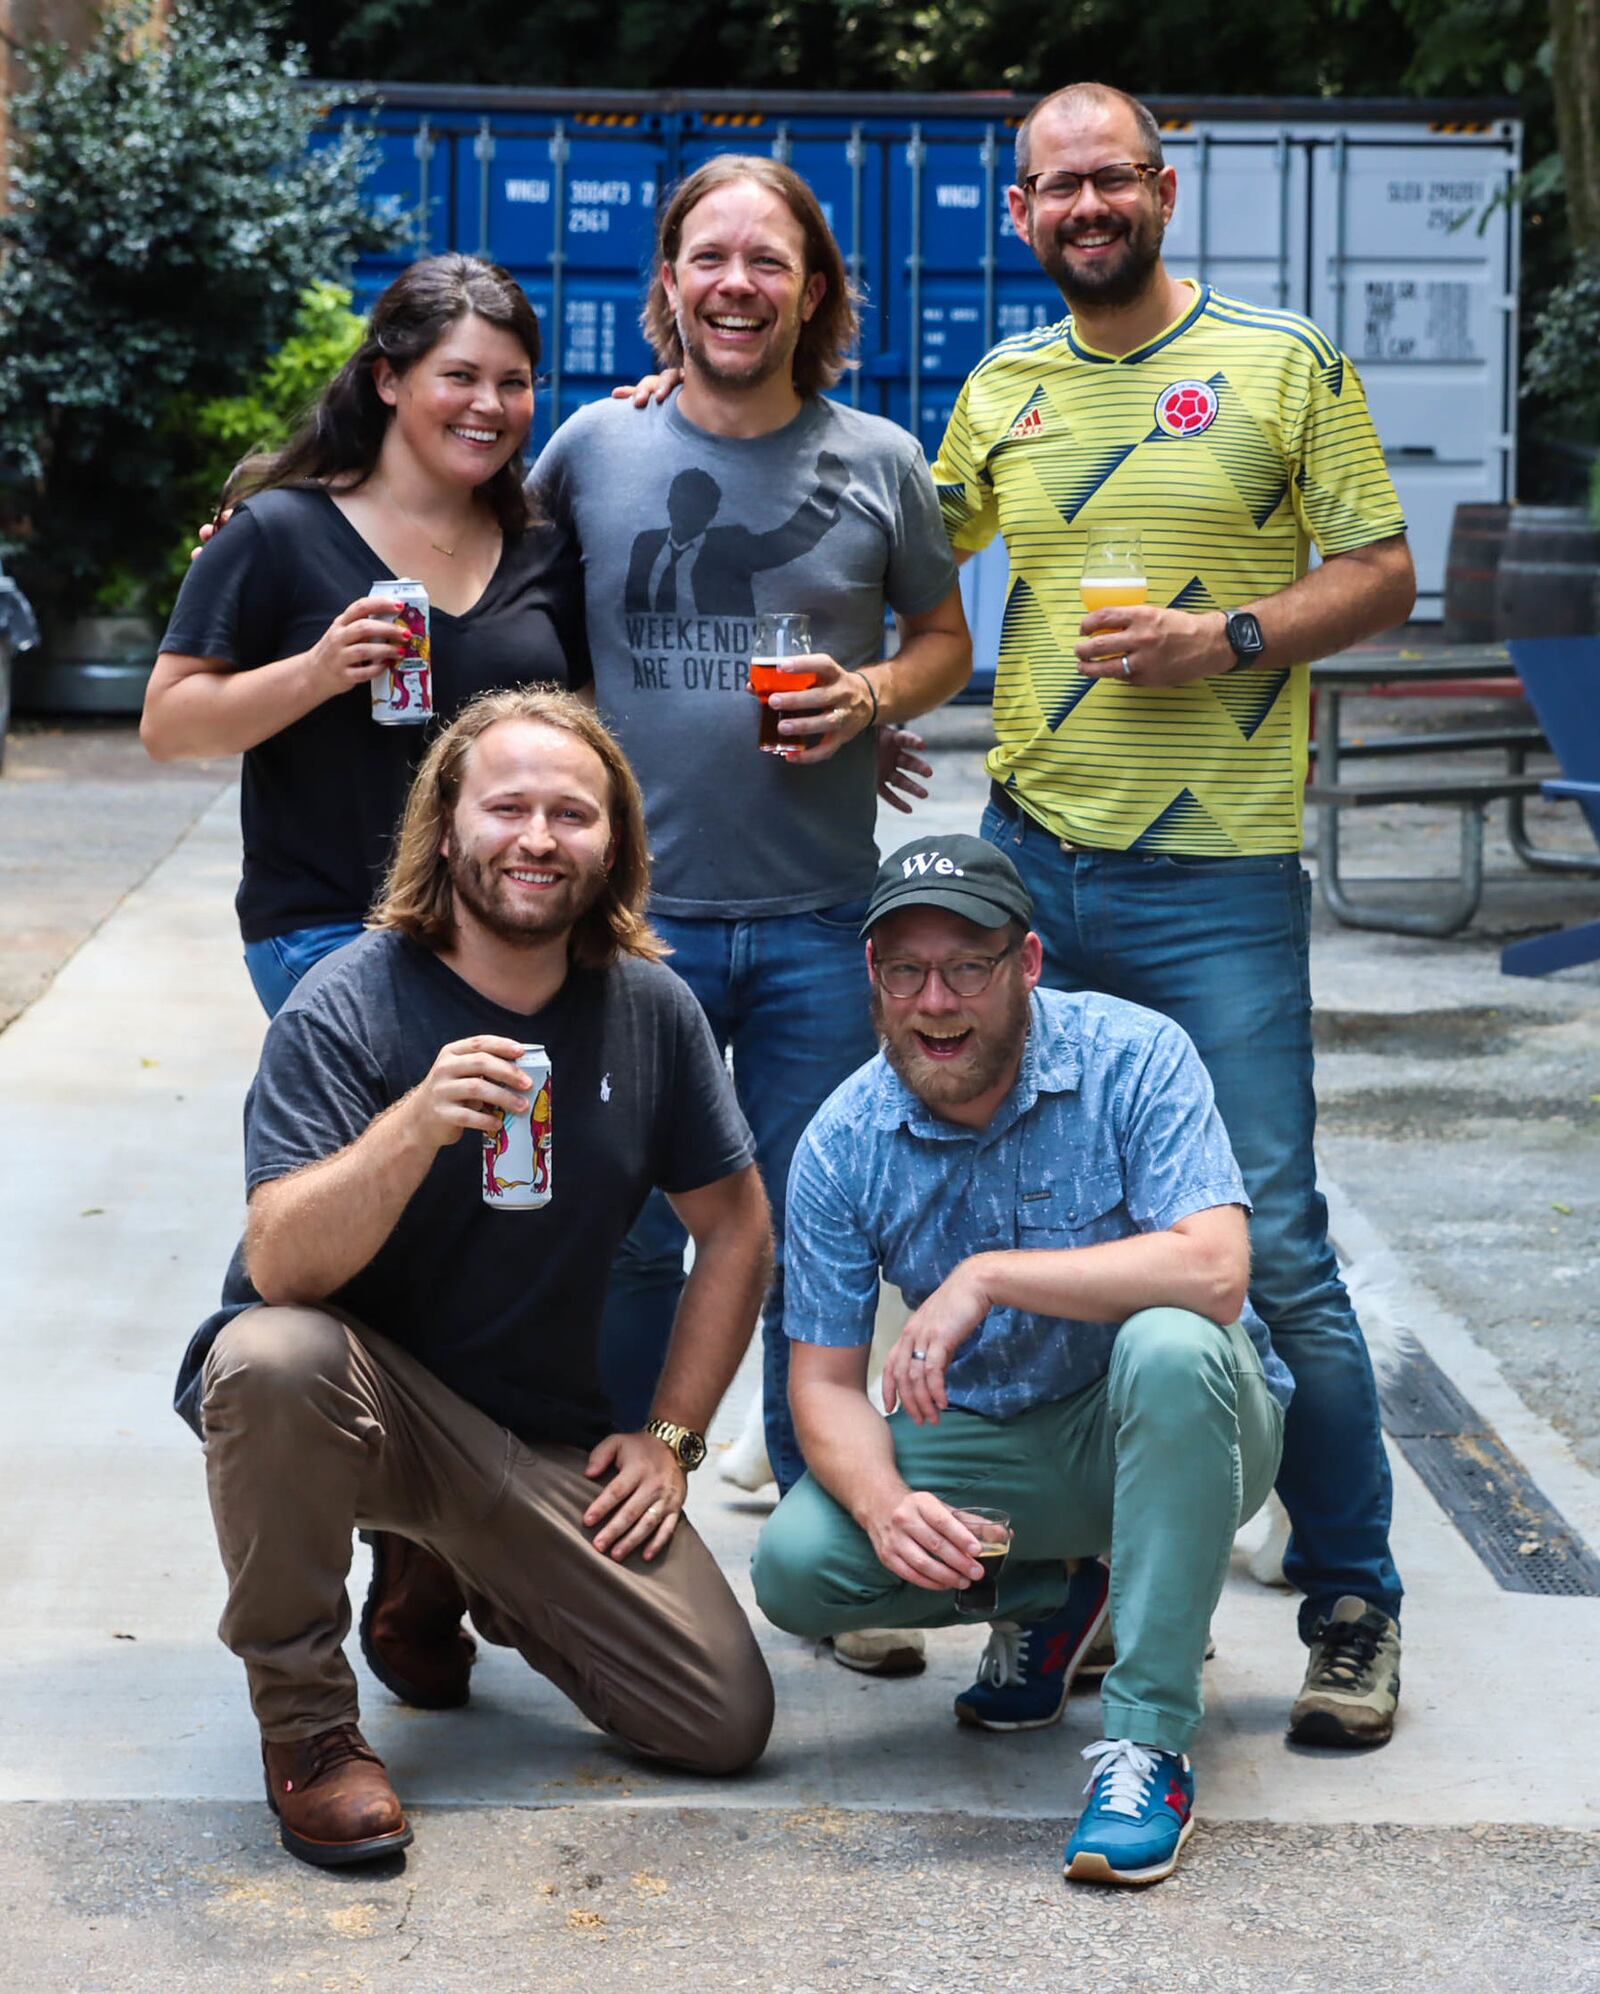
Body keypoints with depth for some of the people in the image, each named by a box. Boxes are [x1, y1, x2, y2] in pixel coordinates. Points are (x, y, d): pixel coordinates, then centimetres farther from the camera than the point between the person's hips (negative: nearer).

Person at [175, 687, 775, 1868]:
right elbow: (280, 1264, -27)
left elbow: (737, 1230, 9)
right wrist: (419, 1123, -43)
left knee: (727, 1722, -6)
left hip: (543, 1439, 4)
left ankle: (450, 1579, 22)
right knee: (272, 1356, -40)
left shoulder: (649, 1008, -2)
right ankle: (304, 1719, -16)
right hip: (353, 1394, -4)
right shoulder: (348, 1007, -15)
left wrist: (671, 1437, 2)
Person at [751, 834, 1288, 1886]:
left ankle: (1149, 1741, -30)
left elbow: (1214, 1270, -31)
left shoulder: (1132, 1057, -19)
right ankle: (1042, 1594, 12)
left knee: (1168, 1345, -38)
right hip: (986, 1440, 4)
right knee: (796, 1563, -20)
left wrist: (990, 1277, -34)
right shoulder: (844, 1143, -9)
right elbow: (826, 1380, -7)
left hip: (1177, 1433, -3)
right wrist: (884, 1504, -28)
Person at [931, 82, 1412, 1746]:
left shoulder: (1283, 362, 0)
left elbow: (1382, 576, -1)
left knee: (1271, 1244, -6)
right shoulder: (1000, 389, 12)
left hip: (1218, 874, -4)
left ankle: (1350, 1603, 6)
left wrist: (1229, 639, -15)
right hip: (1027, 858, 5)